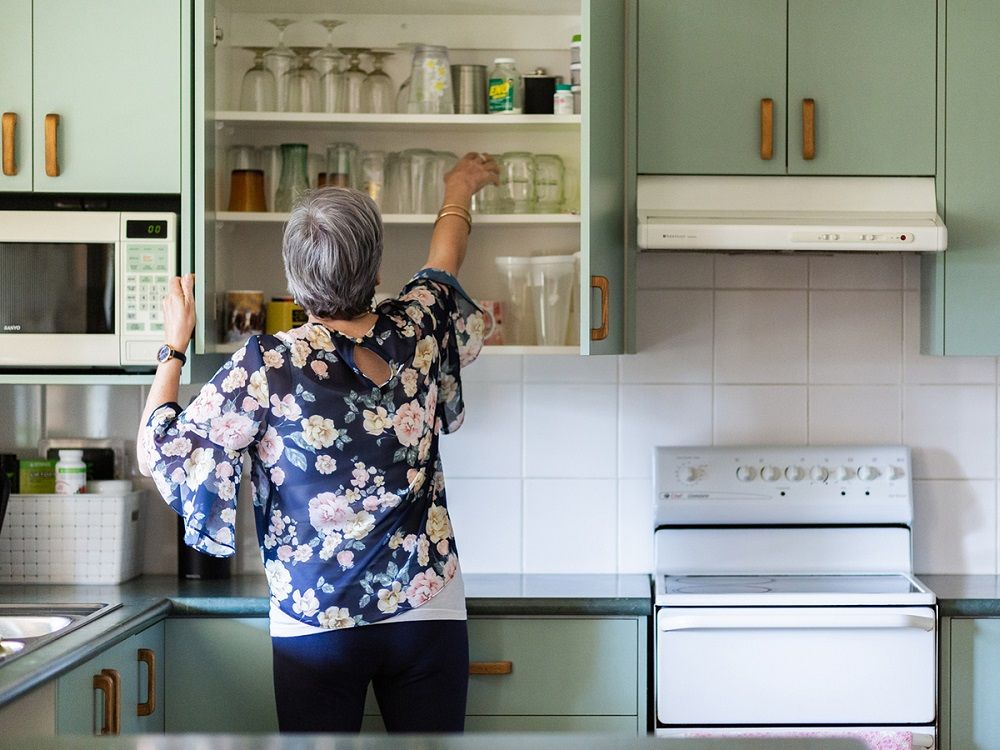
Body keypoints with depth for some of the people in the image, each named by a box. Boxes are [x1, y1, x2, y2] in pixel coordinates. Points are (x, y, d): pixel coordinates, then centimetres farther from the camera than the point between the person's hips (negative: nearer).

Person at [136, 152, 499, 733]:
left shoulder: (268, 369, -14)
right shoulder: (415, 334, -3)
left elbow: (160, 451, -4)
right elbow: (444, 264, 21)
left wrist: (174, 345, 8)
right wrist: (460, 189, 41)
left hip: (314, 625, -2)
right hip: (428, 614, 2)